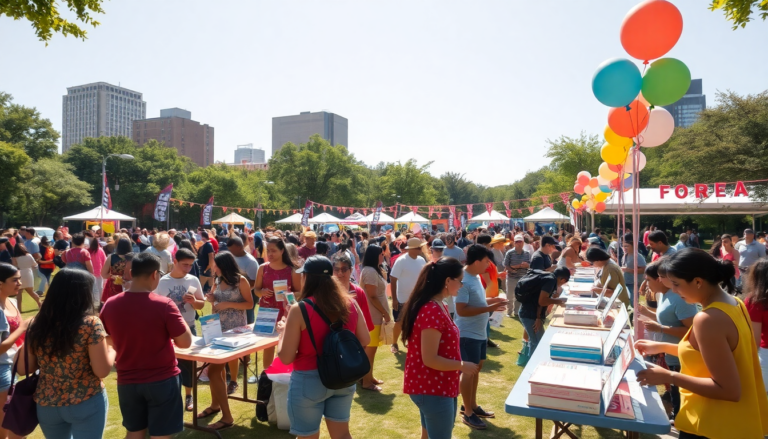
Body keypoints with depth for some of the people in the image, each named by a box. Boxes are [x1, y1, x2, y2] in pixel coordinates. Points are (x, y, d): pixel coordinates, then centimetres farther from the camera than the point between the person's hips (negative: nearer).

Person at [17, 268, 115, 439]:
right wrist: (112, 351, 1)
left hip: (46, 405, 5)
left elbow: (23, 369, 4)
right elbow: (102, 370, -17)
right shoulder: (90, 324, -17)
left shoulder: (37, 325, -4)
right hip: (87, 403, -5)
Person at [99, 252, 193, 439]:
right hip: (162, 380, -4)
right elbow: (185, 343, -14)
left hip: (127, 381, 4)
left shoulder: (110, 305, -6)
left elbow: (110, 342, 11)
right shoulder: (164, 305, -20)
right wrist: (176, 317, -1)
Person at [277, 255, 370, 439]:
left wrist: (283, 331, 3)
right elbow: (365, 340, 5)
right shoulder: (350, 304, -5)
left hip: (309, 381, -4)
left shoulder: (299, 309, -18)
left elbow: (286, 357, -15)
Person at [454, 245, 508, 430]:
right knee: (469, 371, 2)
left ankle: (473, 405, 34)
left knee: (477, 368, 19)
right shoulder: (464, 280, -24)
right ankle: (467, 413, 17)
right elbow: (461, 310, -28)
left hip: (480, 332, 10)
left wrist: (491, 300, 3)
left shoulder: (476, 276, 6)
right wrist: (489, 308, -27)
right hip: (468, 334, -10)